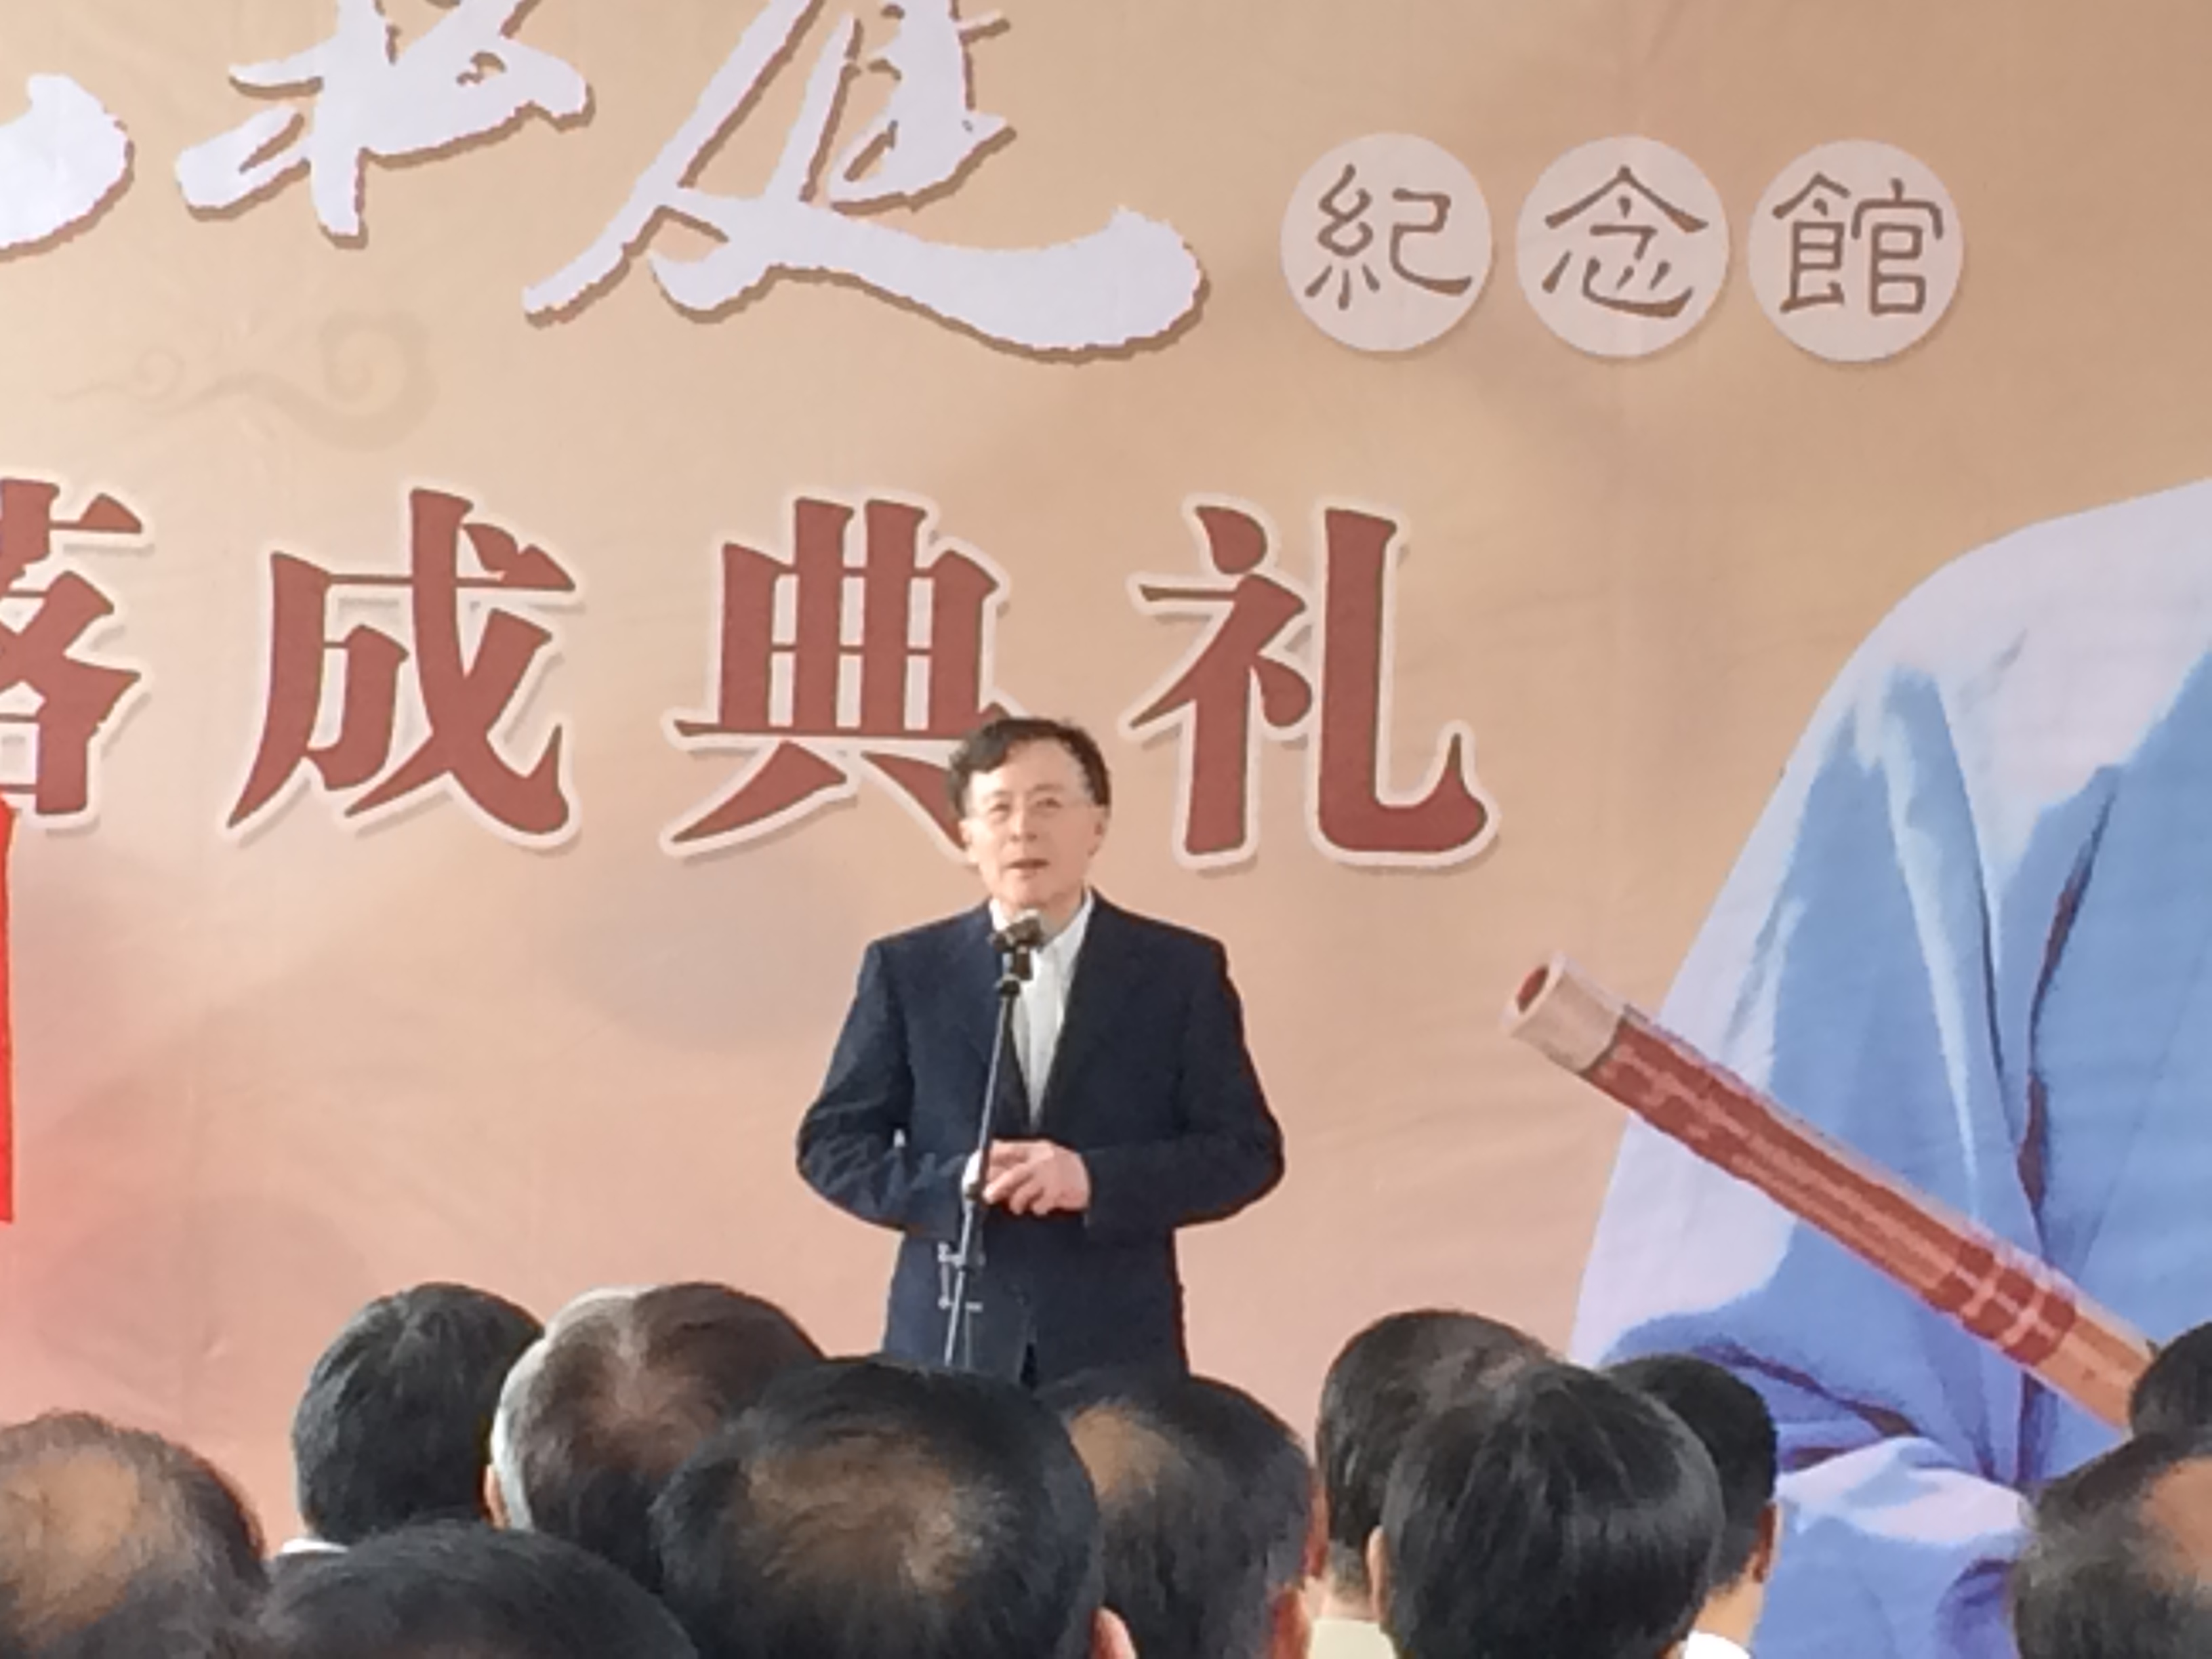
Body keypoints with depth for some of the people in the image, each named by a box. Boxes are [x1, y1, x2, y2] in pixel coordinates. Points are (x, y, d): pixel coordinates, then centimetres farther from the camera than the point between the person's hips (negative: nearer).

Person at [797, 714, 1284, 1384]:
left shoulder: (1181, 970, 5)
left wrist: (1095, 1180, -13)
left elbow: (1247, 1150, 3)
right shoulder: (907, 969, 7)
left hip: (1117, 1349, 0)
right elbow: (830, 1142, 7)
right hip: (947, 1346, 0)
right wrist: (952, 1185, -12)